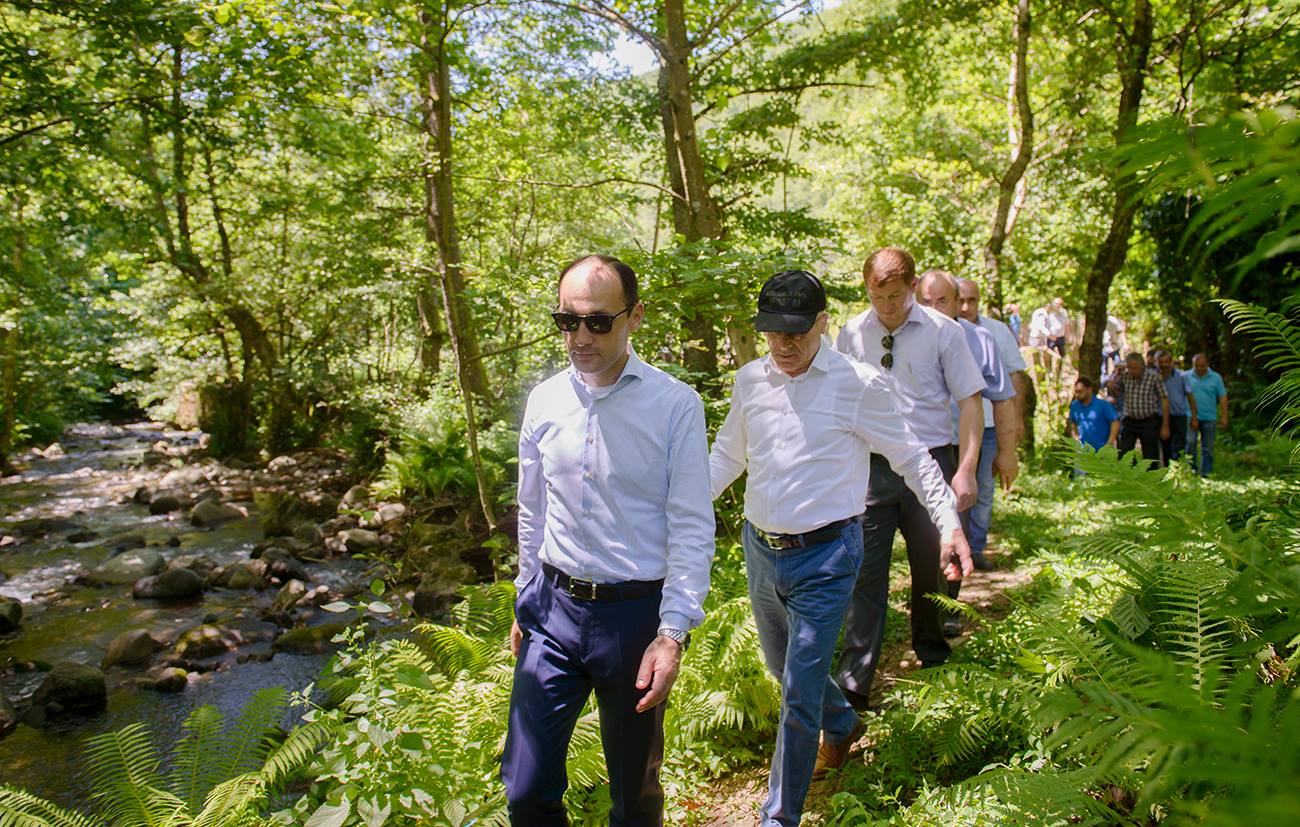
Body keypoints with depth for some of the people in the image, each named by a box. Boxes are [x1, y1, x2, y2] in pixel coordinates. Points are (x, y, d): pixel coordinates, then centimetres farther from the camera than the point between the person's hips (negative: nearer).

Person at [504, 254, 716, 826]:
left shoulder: (675, 405, -11)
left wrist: (673, 632, -16)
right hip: (554, 608, 3)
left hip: (635, 611, -3)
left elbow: (692, 527, -11)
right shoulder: (544, 400, 1)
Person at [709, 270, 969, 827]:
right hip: (759, 548, 6)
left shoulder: (859, 384, -10)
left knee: (799, 695, -5)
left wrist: (949, 525, -7)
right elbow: (727, 456, 18)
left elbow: (912, 459, 0)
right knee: (783, 667, 23)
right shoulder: (749, 381, 3)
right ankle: (841, 725, 54)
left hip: (824, 556, -5)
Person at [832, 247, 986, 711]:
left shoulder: (942, 332, -3)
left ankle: (935, 665, 37)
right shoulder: (851, 334, 3)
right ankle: (852, 685, 6)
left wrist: (966, 470, -9)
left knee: (935, 570, 12)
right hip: (871, 465, 1)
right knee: (865, 573, -1)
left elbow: (970, 400, -2)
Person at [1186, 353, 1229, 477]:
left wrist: (1224, 417, -4)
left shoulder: (1216, 378, 5)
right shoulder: (1186, 377, 1)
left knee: (1208, 448, 6)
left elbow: (1223, 398, 3)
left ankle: (1205, 475, 14)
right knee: (1190, 443, -14)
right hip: (1191, 418, -2)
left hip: (1209, 419, 2)